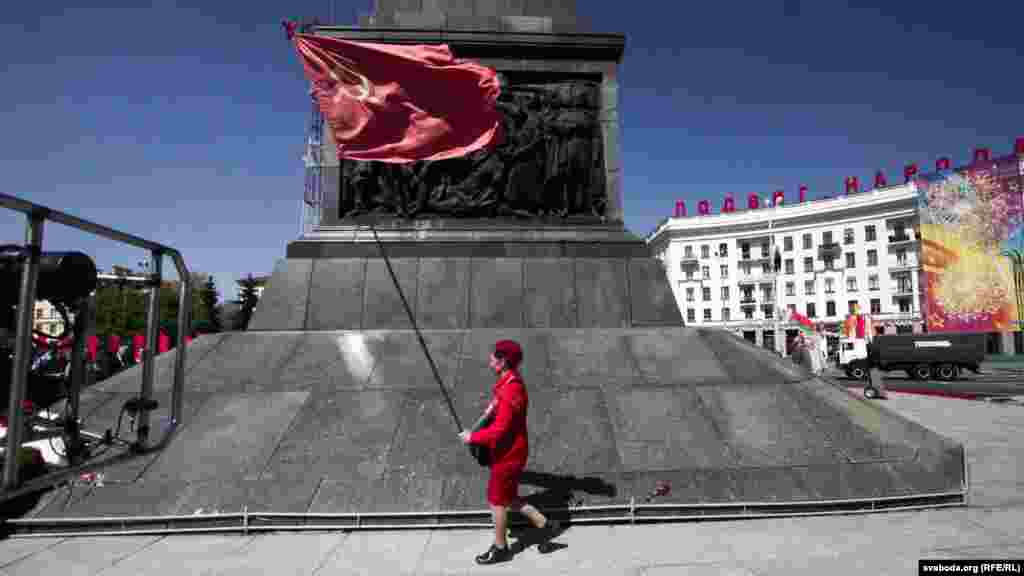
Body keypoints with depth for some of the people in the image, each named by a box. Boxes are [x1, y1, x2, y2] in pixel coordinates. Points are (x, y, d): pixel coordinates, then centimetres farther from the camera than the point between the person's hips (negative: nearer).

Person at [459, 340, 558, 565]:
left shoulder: (511, 390, -28)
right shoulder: (508, 381, 3)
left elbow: (499, 429, -28)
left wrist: (472, 437, -17)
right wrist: (492, 408, 2)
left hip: (508, 455, -9)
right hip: (507, 451, 9)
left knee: (497, 500, 9)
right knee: (509, 498, 20)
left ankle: (500, 548, 28)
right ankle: (544, 524, 30)